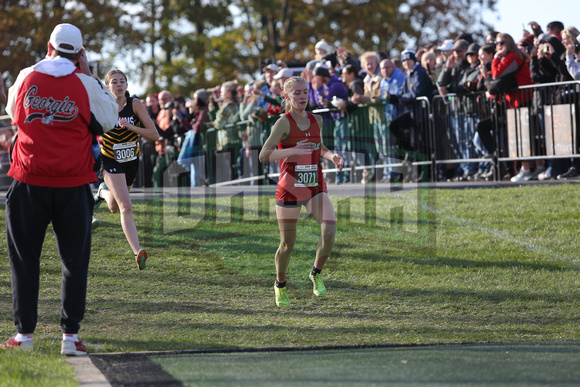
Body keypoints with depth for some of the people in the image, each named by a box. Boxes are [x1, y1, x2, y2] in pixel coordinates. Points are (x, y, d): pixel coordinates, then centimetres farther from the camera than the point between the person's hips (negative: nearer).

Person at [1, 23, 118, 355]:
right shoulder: (85, 84, -5)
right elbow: (108, 119, 9)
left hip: (29, 184, 1)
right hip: (73, 185, -1)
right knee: (75, 260, 7)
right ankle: (71, 335, 2)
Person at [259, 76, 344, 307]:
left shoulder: (316, 120, 5)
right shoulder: (284, 123, -12)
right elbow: (263, 155, -21)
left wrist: (331, 156, 3)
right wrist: (292, 150, -34)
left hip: (316, 188, 4)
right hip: (289, 190, -4)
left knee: (330, 231, -20)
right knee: (287, 245, 6)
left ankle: (316, 273, 5)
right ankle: (280, 285, 34)